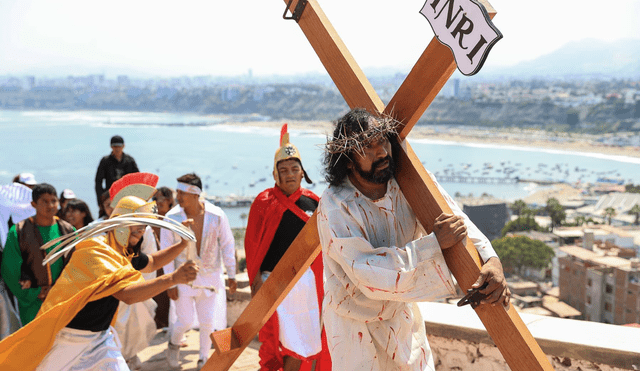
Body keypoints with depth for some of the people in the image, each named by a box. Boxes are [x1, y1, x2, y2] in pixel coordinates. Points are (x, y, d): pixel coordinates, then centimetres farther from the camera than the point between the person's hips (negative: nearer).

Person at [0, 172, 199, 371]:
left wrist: (182, 245, 5)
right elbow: (126, 294, -35)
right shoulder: (95, 252, -25)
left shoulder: (124, 254, 2)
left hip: (100, 338, 8)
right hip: (68, 338, -7)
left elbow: (152, 262, 21)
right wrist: (173, 278, -38)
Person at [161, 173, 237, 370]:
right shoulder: (171, 217, -14)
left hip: (210, 276, 1)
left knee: (207, 322, 6)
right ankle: (174, 344, 35)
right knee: (185, 321, 1)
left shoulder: (216, 215, -14)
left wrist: (231, 275, 0)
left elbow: (227, 245, -3)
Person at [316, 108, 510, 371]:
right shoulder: (334, 206, -28)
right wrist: (433, 243, -36)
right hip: (355, 321, -5)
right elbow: (369, 274, -35)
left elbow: (457, 220, -9)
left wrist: (490, 259, -28)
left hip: (402, 313, 5)